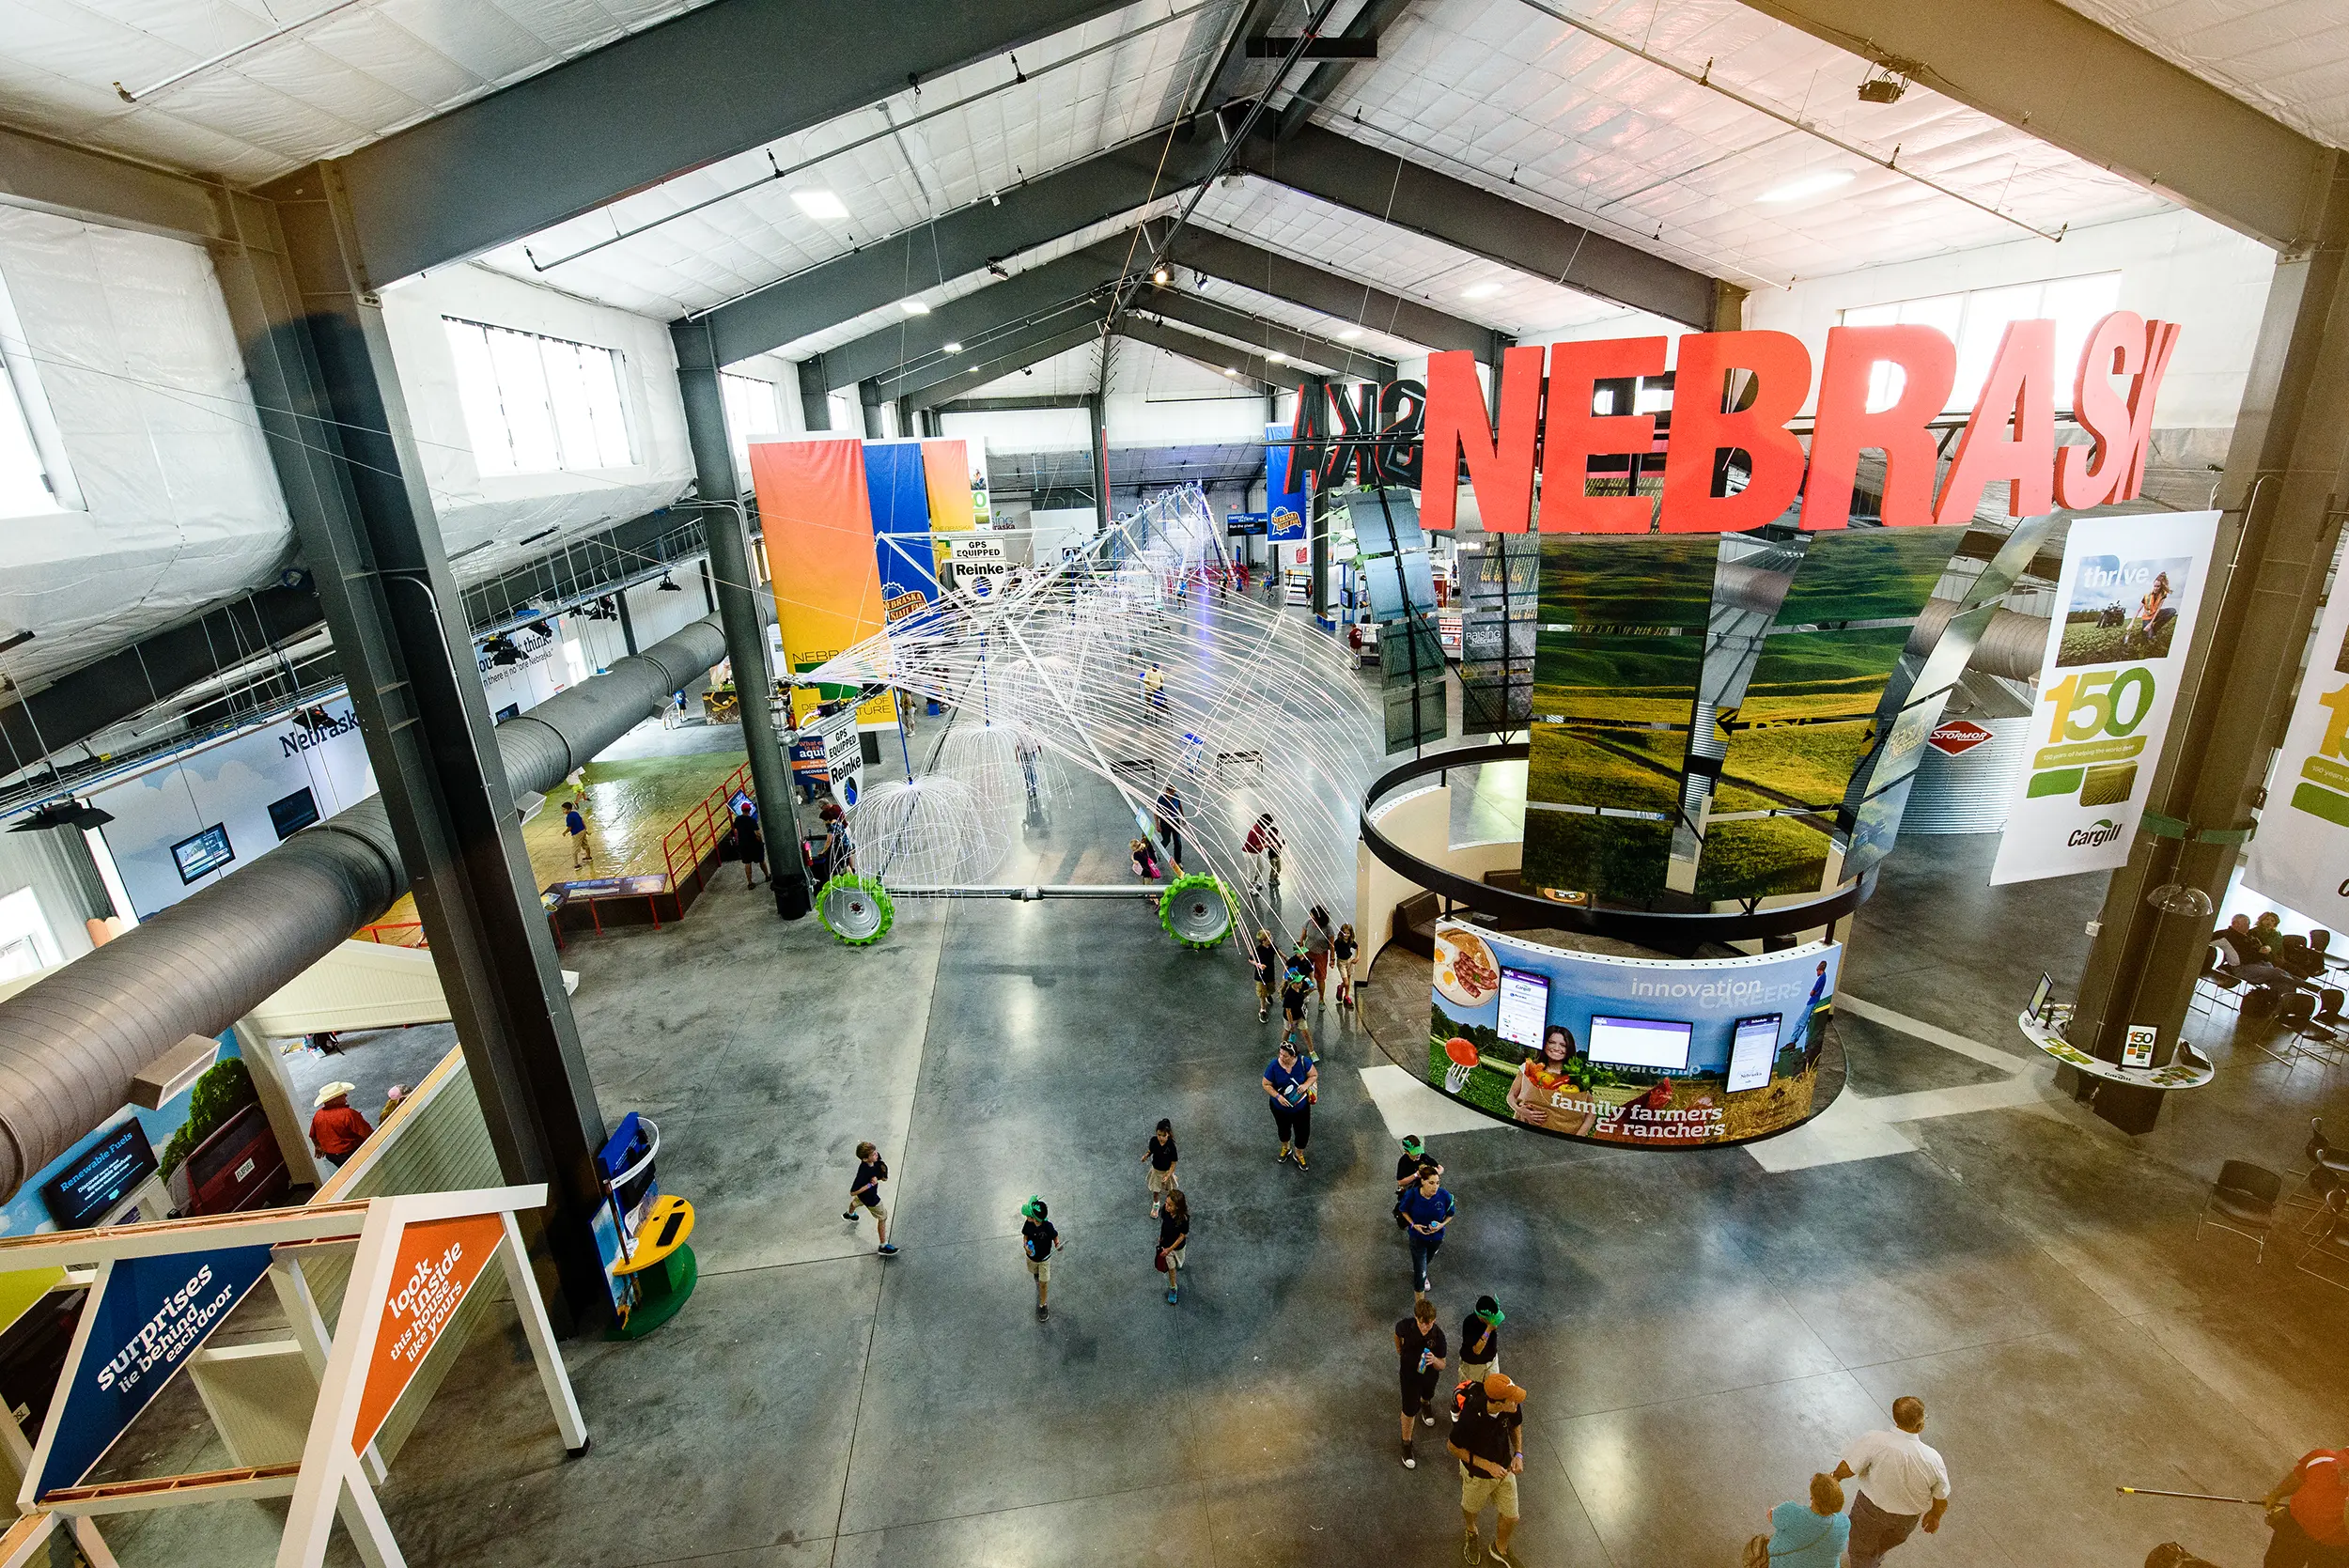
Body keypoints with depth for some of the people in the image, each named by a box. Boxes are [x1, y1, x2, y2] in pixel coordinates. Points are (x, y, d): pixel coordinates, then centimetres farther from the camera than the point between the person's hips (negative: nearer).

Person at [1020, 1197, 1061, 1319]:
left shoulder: (1048, 1226, -36)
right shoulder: (1028, 1223, -27)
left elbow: (1055, 1237, -16)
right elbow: (1025, 1235, -7)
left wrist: (1057, 1245, -35)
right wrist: (1025, 1245, -26)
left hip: (1044, 1259, -3)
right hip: (1031, 1257, 3)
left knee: (1043, 1283, 9)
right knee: (1033, 1272, 33)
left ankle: (1043, 1305, 34)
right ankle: (1037, 1272, 70)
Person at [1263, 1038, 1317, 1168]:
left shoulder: (1303, 1062, -24)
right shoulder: (1273, 1066, -26)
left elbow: (1314, 1075, -9)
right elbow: (1266, 1084, -15)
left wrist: (1306, 1085, -28)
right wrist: (1278, 1096, -29)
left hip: (1301, 1107, 0)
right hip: (1280, 1107, 0)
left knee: (1303, 1132, 15)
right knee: (1283, 1129, 26)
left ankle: (1299, 1154, 47)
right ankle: (1286, 1148, 58)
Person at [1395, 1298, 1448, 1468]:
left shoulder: (1438, 1335, -33)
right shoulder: (1405, 1325, -32)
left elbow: (1442, 1366, -24)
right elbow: (1397, 1334, -6)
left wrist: (1434, 1360, -46)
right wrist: (1400, 1351, 9)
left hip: (1430, 1373, 1)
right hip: (1410, 1373, -1)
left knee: (1427, 1395, 32)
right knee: (1409, 1411, 6)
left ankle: (1425, 1404, 68)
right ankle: (1406, 1444, 32)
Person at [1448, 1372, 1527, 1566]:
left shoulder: (1511, 1407, -27)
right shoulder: (1469, 1417, -42)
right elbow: (1453, 1447, -24)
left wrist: (1518, 1454, -13)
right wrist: (1487, 1465, -26)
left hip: (1504, 1469, 3)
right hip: (1477, 1474, -3)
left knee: (1510, 1517, 17)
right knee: (1471, 1508, 26)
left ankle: (1500, 1549, 49)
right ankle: (1471, 1533, 60)